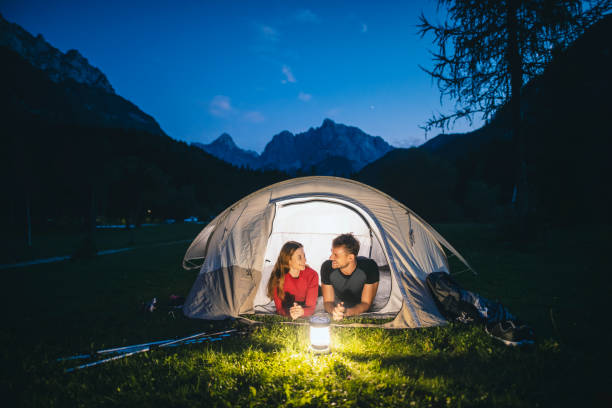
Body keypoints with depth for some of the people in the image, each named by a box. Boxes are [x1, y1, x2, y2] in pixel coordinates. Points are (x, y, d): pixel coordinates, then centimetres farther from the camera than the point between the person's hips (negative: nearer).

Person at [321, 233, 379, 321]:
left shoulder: (369, 267, -21)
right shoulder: (327, 267, -16)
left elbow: (366, 304, -16)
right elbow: (328, 301, -9)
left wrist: (346, 313, -34)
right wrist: (333, 311, -32)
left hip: (361, 315, -1)